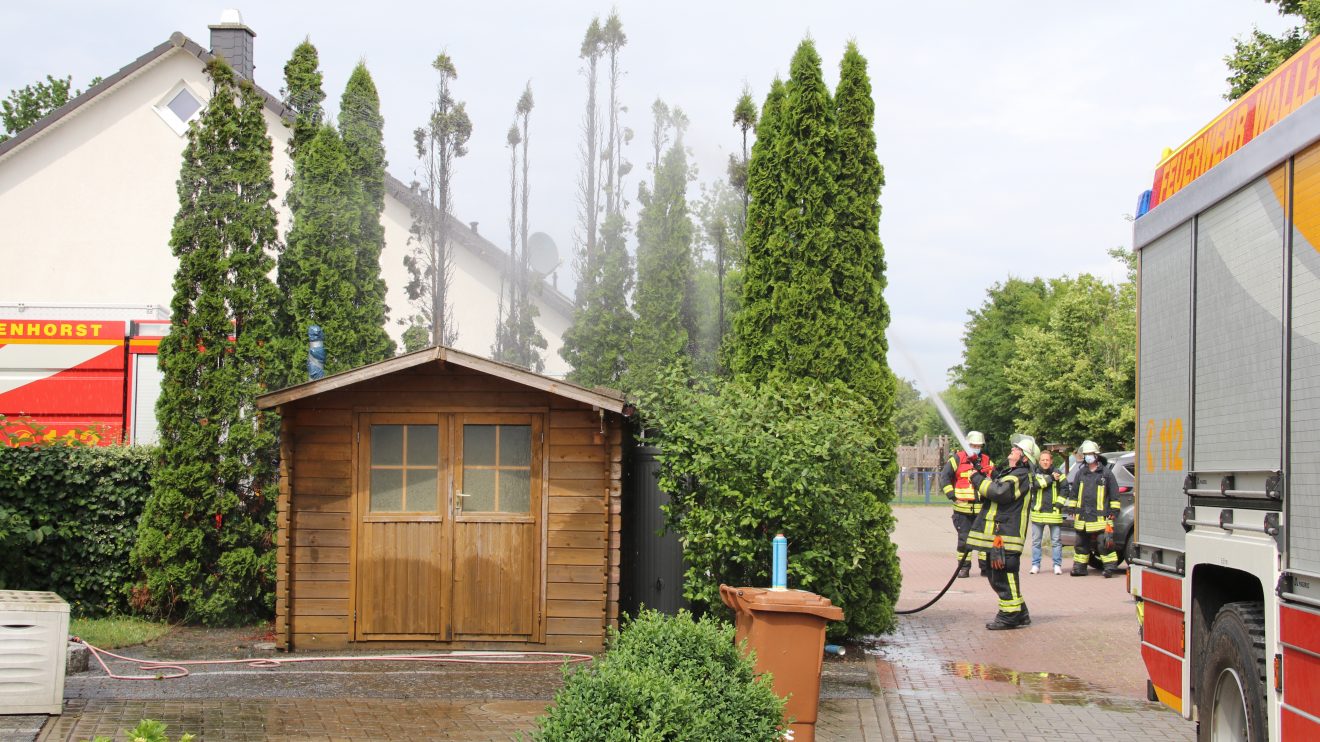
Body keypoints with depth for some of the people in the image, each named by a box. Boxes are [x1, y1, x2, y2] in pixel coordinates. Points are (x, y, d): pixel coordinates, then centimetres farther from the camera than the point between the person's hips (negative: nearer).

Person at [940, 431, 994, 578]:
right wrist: (952, 496, -6)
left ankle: (985, 566, 11)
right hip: (962, 507, -2)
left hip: (982, 508, 2)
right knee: (963, 539, 3)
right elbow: (944, 477, 1)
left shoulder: (987, 461, 10)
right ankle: (964, 567, 10)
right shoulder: (957, 459, 1)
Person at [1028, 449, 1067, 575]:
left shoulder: (1058, 474, 4)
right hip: (1038, 513, 1)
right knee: (1036, 541, 7)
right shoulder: (1034, 473, 4)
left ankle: (1057, 565, 8)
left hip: (1053, 513, -1)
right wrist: (1050, 478, -17)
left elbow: (1065, 489, 2)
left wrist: (1059, 503, -8)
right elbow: (1034, 484, -15)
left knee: (1056, 541, 2)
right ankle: (1035, 565, 14)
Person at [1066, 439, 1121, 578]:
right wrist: (1073, 509, 13)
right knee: (1081, 544, 11)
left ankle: (1110, 566, -5)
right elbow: (1073, 492, 18)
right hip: (1082, 517, 5)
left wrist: (1113, 511, -2)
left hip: (1100, 517, -5)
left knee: (1104, 543, -10)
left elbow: (1114, 493, 2)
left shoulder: (1106, 473, 1)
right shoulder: (1081, 473, 13)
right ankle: (1079, 567, 18)